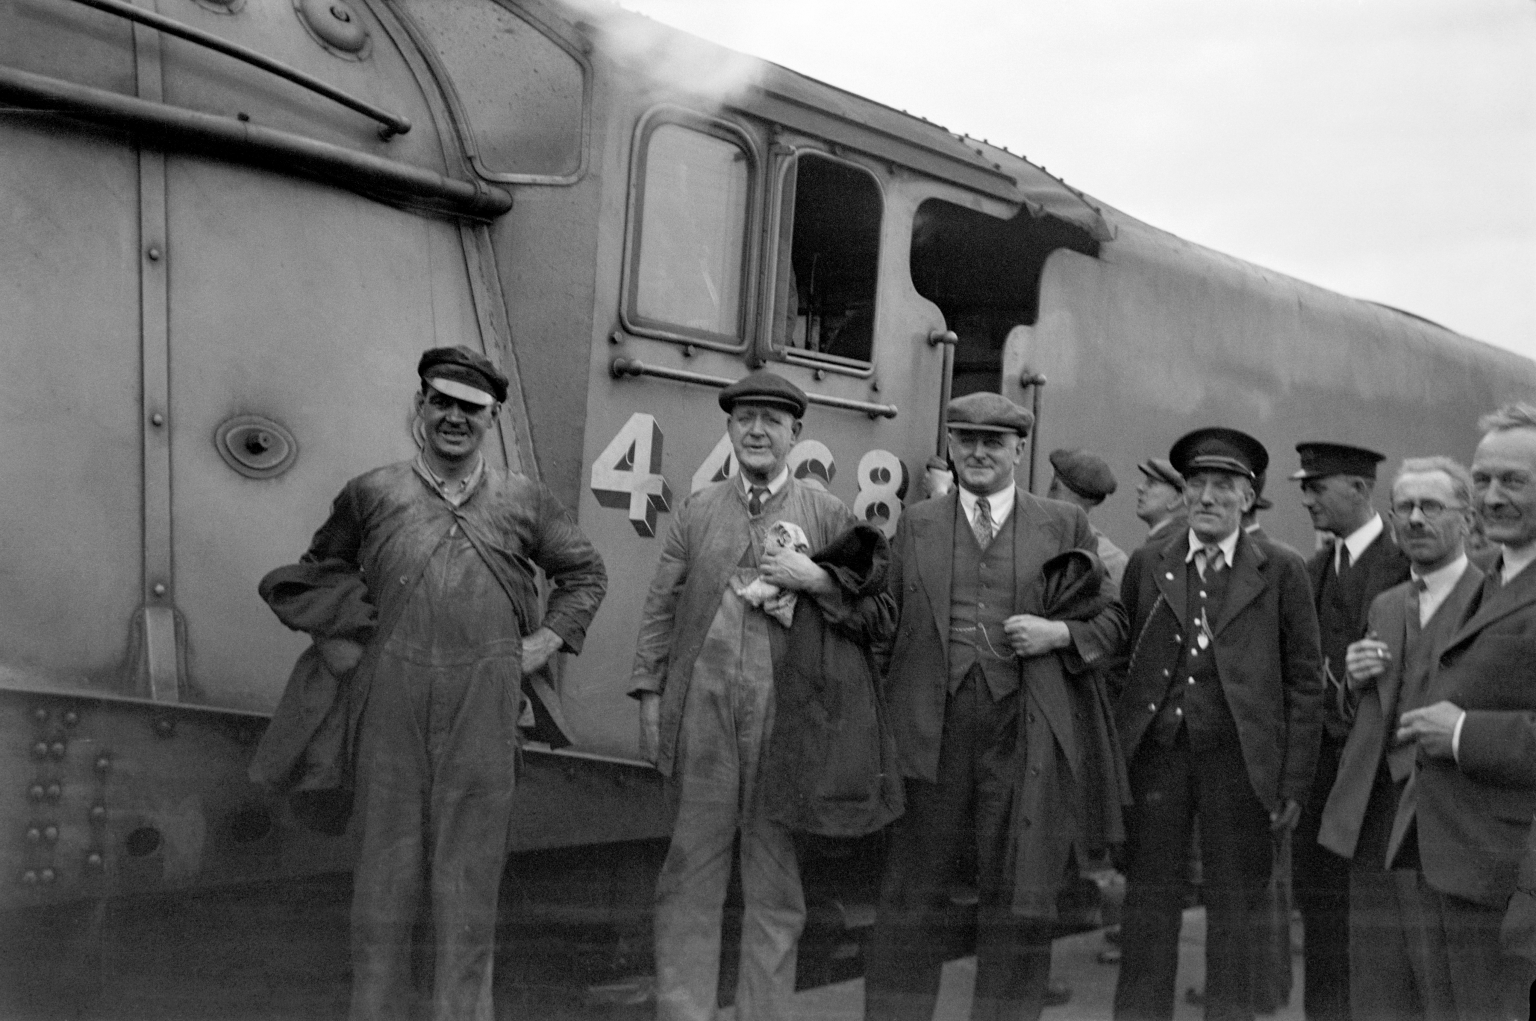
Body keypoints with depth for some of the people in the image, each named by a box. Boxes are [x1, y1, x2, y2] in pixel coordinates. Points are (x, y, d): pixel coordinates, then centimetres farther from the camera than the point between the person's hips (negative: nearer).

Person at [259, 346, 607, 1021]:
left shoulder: (523, 501, 9)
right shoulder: (370, 495, 8)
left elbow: (585, 571, 22)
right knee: (387, 869, 4)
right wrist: (337, 646, 9)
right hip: (391, 702, 0)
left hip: (486, 708, 1)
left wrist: (548, 639, 10)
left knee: (470, 876, 5)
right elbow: (303, 578, 21)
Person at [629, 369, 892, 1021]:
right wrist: (649, 692, 4)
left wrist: (818, 581, -12)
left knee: (776, 881, 7)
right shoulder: (698, 510, 11)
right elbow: (661, 607, 12)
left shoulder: (826, 514, 5)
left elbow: (880, 615, 3)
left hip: (786, 715, -1)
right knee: (690, 875, 6)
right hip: (701, 713, 1)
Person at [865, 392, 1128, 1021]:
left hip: (1025, 734, 0)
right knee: (911, 894, 6)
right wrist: (883, 720, 1)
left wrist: (1060, 633, -7)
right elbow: (887, 622, 10)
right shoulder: (916, 523, 12)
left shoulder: (1065, 526, 9)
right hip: (929, 729, 1)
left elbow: (1112, 618, 12)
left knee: (1019, 900, 6)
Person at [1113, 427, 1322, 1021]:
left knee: (1234, 906, 7)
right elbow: (1120, 663, 9)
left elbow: (1303, 682, 2)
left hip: (1239, 757, -1)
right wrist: (1113, 755, 2)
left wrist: (1294, 783, -2)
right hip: (1155, 750, 2)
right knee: (1148, 900, 6)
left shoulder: (1282, 572, 2)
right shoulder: (1146, 565, 8)